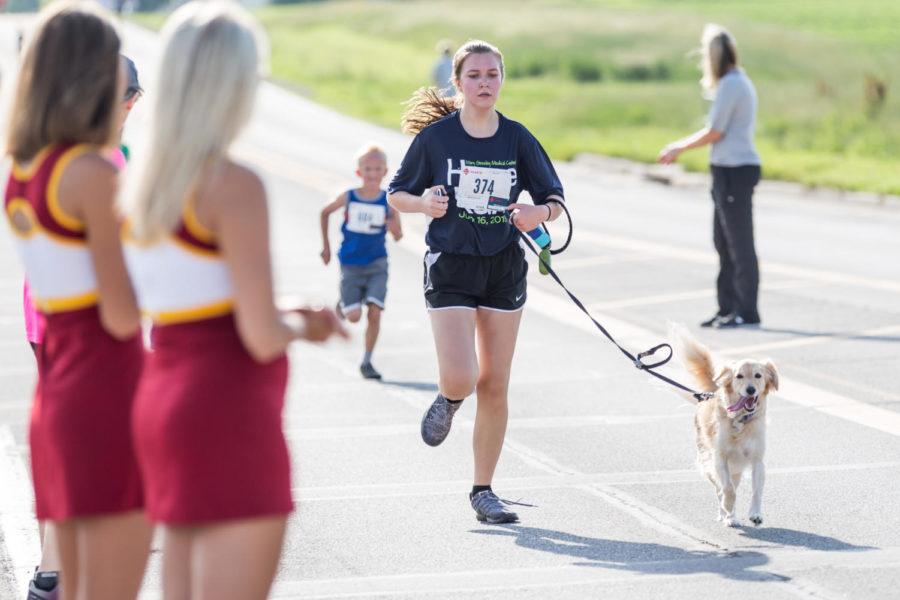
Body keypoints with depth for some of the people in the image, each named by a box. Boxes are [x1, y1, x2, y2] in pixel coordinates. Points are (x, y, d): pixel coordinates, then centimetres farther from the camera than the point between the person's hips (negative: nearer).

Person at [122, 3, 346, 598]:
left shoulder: (143, 182, 9)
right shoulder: (235, 186, -15)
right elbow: (262, 336, -19)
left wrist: (287, 315, 15)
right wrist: (299, 326, 2)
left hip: (166, 403, 9)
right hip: (230, 419, -9)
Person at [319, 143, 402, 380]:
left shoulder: (389, 201, -6)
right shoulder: (348, 198, -6)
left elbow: (398, 236, -4)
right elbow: (324, 213, 11)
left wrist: (393, 226, -27)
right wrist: (326, 246, 11)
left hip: (377, 264, 0)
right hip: (351, 265, 0)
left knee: (374, 313, -10)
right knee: (354, 316, -5)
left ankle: (367, 361, 2)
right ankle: (344, 304, 32)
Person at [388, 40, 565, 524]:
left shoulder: (516, 138, 0)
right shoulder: (436, 136, -6)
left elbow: (555, 199, 4)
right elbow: (396, 194, 3)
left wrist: (538, 212, -19)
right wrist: (425, 203, -18)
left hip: (504, 268, 2)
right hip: (450, 267, -2)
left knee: (494, 386, 5)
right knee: (460, 379, -16)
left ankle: (483, 490, 18)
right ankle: (448, 401, 23)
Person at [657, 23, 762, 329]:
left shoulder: (730, 85, -14)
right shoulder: (739, 82, 17)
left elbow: (714, 132, -14)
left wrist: (679, 147, -2)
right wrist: (680, 146, 19)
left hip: (734, 170, -10)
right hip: (729, 169, 10)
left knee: (739, 243, -5)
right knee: (723, 241, 14)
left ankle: (746, 311, -2)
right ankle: (728, 308, 19)